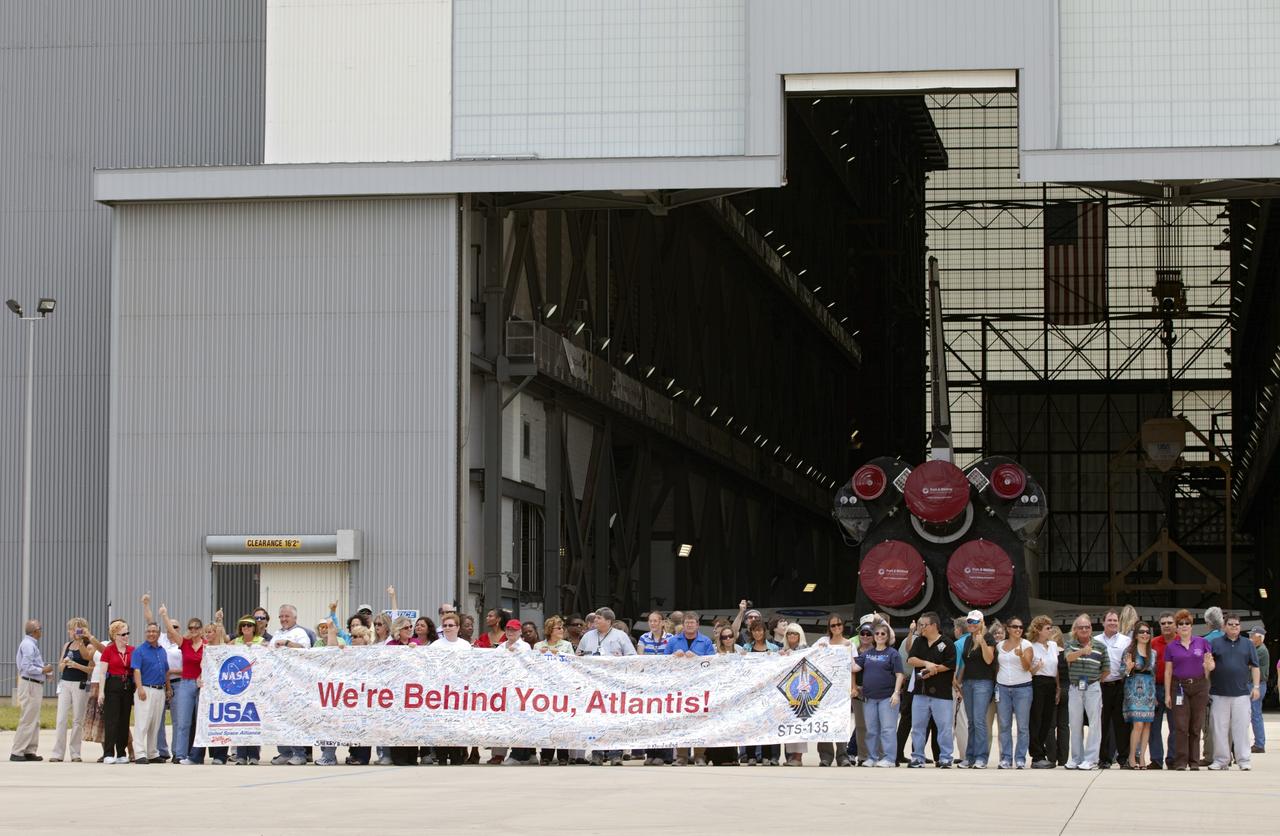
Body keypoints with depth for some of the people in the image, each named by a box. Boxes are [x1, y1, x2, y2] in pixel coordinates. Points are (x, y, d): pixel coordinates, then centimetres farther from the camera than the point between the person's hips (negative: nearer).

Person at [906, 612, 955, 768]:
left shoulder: (946, 644, -4)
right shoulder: (919, 642, 11)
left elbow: (950, 665, -10)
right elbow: (911, 660, -1)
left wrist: (933, 669, -15)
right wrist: (926, 663, -17)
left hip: (941, 692, -5)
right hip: (920, 691, 5)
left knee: (944, 726, -3)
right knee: (917, 726, 7)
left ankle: (945, 759, 3)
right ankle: (917, 758, 14)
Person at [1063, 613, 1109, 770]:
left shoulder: (1100, 646, 4)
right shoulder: (1070, 644, 4)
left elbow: (1106, 670, 11)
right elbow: (1069, 657, -18)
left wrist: (1095, 679, 6)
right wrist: (1082, 652, -35)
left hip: (1093, 688, -1)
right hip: (1075, 688, 1)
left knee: (1094, 723, -6)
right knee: (1075, 724, 8)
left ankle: (1091, 759, -4)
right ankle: (1076, 758, 16)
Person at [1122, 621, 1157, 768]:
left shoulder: (1153, 653, 13)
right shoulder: (1129, 651, 1)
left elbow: (1154, 674, 16)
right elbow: (1124, 672, 2)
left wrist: (1156, 695, 11)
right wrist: (1128, 669, -20)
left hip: (1149, 691, 4)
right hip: (1134, 690, -4)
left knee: (1147, 725, 0)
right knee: (1138, 724, -14)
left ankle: (1142, 757, 4)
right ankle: (1132, 757, -6)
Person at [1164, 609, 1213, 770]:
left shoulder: (1201, 642, 5)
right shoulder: (1171, 647, 6)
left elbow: (1210, 663, 11)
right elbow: (1168, 672, 7)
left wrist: (1209, 665, -14)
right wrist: (1167, 694, 2)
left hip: (1199, 686, 0)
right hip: (1179, 687, 0)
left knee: (1196, 726, 3)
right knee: (1181, 726, -6)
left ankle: (1194, 761, 10)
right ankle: (1181, 761, -4)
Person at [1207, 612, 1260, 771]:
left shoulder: (1247, 644, 12)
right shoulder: (1215, 643, 7)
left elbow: (1255, 667, 12)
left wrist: (1256, 687, 3)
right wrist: (1206, 687, -1)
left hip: (1241, 694, 1)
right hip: (1219, 694, 0)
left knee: (1241, 727, -3)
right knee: (1220, 728, 1)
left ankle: (1243, 760, 1)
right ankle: (1221, 760, 7)